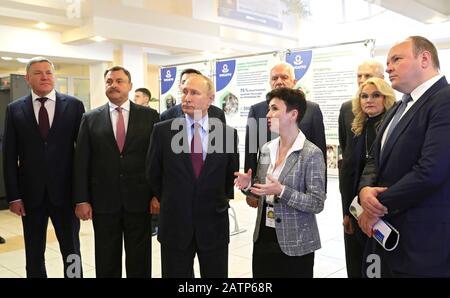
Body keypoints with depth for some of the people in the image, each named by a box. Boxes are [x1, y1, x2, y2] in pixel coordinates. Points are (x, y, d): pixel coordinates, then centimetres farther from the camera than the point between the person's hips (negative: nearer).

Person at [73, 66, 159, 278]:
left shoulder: (149, 116, 2)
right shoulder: (90, 119, 5)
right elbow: (81, 162, 3)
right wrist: (81, 200, -2)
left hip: (139, 200, -1)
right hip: (103, 202, 1)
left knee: (140, 260, 11)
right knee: (106, 261, 13)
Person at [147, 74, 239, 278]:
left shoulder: (228, 133, -3)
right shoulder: (163, 131, -5)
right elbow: (153, 173, 5)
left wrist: (222, 202, 10)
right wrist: (169, 202, 9)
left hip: (214, 225, 1)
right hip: (174, 225, 0)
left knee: (216, 274, 14)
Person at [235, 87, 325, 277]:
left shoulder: (311, 153, -14)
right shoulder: (266, 149, 5)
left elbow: (317, 203, -15)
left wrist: (281, 191, -26)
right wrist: (248, 185, -7)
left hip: (295, 244, -5)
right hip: (263, 238, 6)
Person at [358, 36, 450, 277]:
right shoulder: (398, 108, 16)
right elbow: (376, 159, 14)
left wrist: (378, 205, -14)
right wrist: (366, 189, -8)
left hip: (424, 240, -8)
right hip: (386, 233, 8)